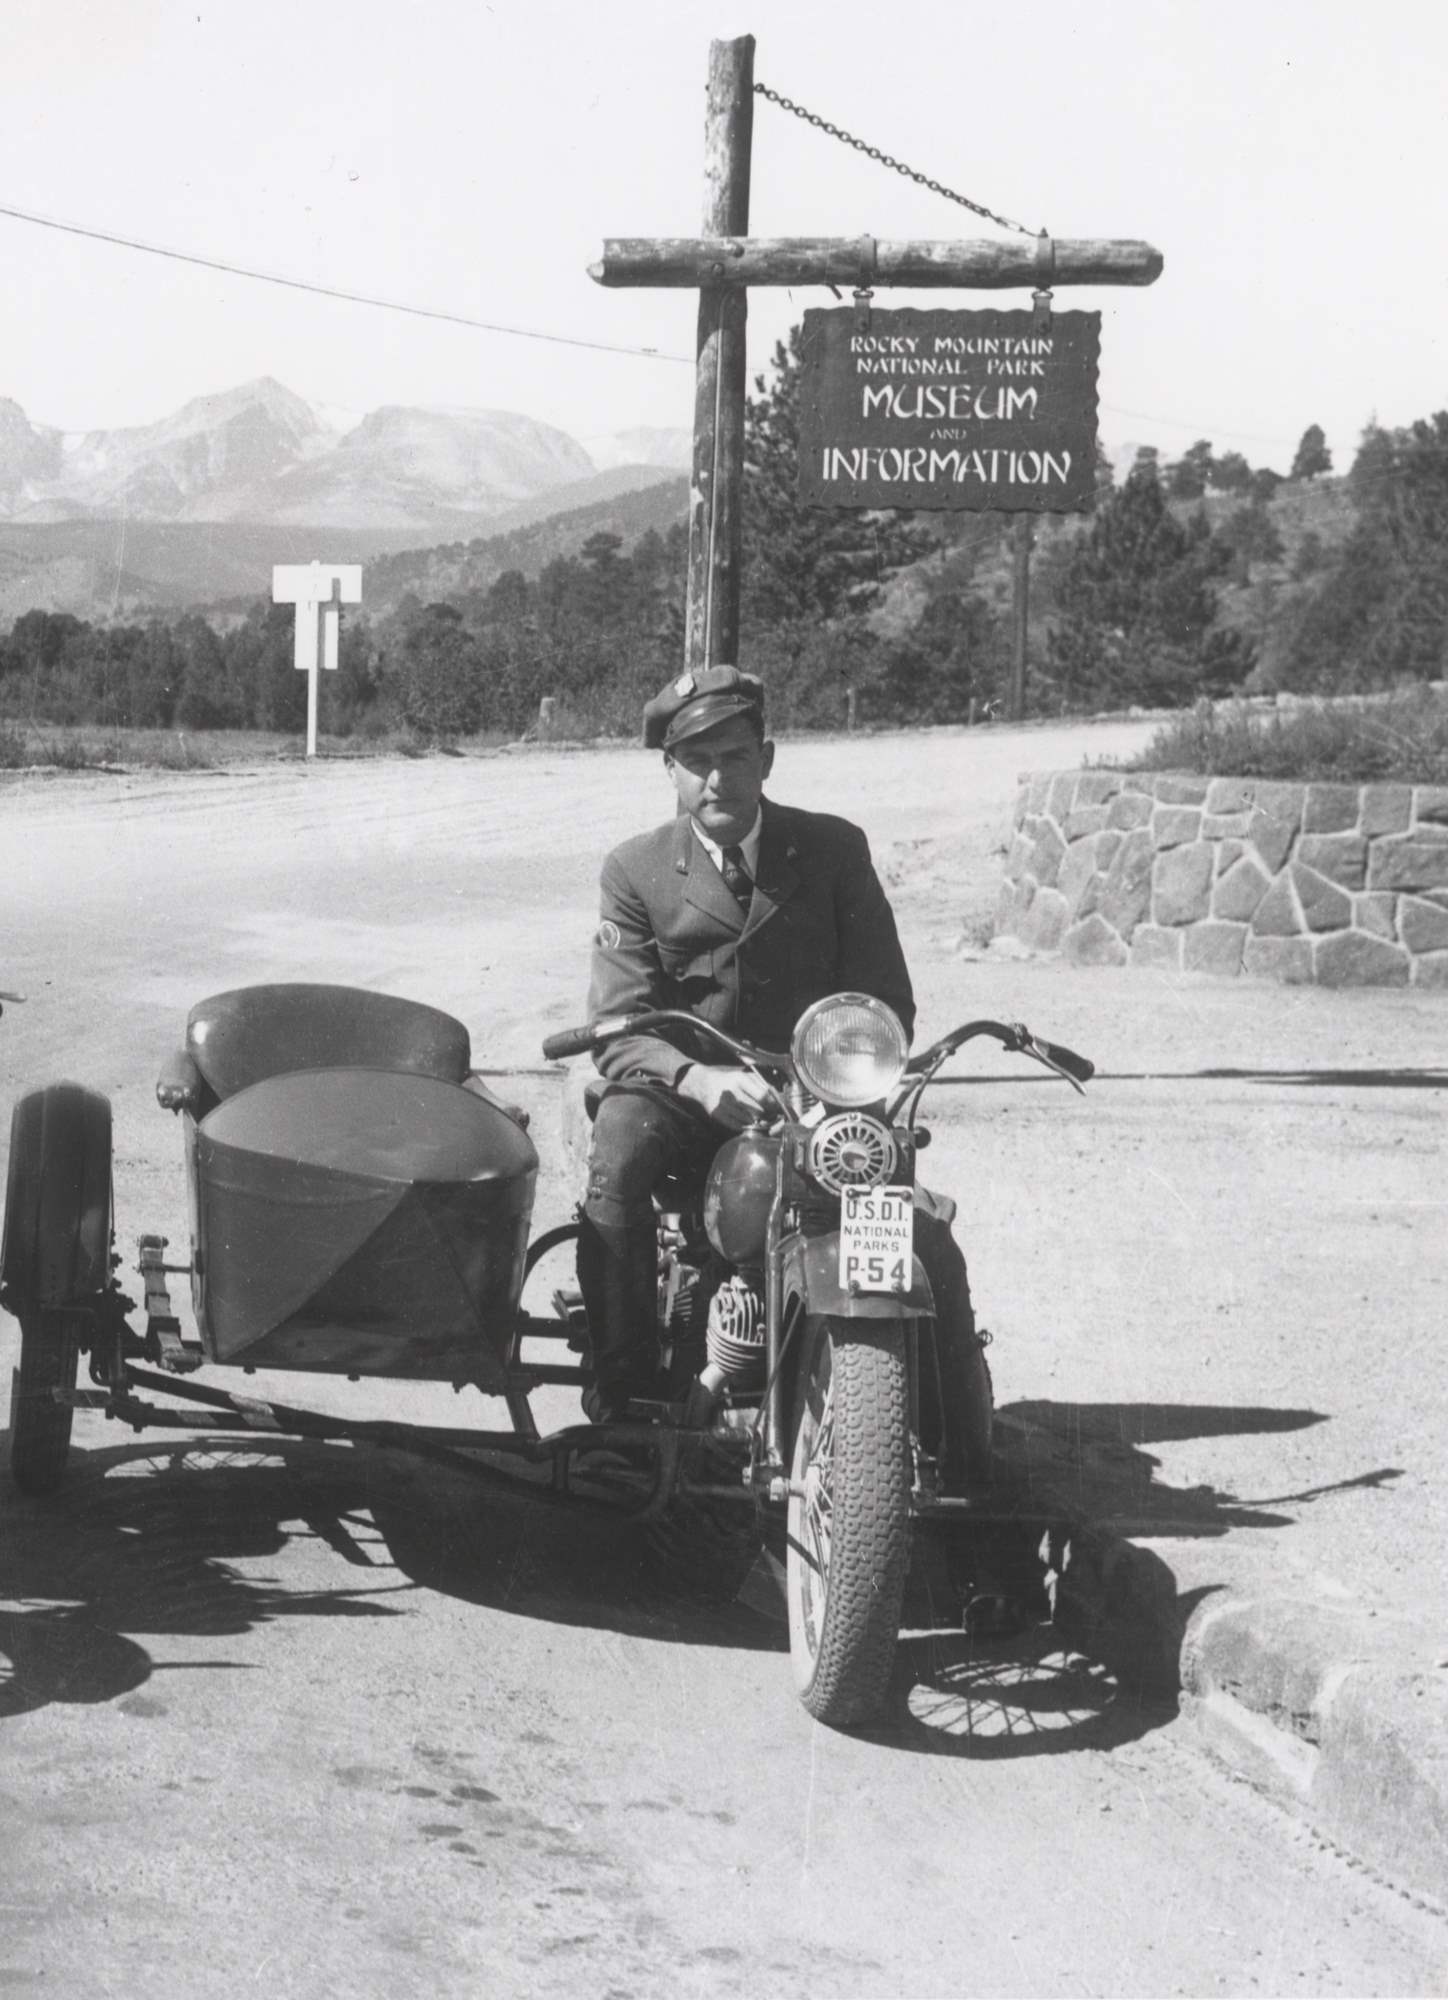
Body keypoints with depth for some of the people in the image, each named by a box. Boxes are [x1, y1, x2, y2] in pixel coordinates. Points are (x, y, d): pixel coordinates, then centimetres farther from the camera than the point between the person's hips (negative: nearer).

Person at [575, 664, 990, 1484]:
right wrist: (697, 1078, -29)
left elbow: (885, 995, 4)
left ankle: (963, 1437, 2)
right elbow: (619, 1025, -8)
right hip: (682, 1087, -1)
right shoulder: (636, 871, 1)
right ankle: (622, 1398, -24)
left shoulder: (834, 849, 4)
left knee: (925, 1228, -18)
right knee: (614, 1173, -33)